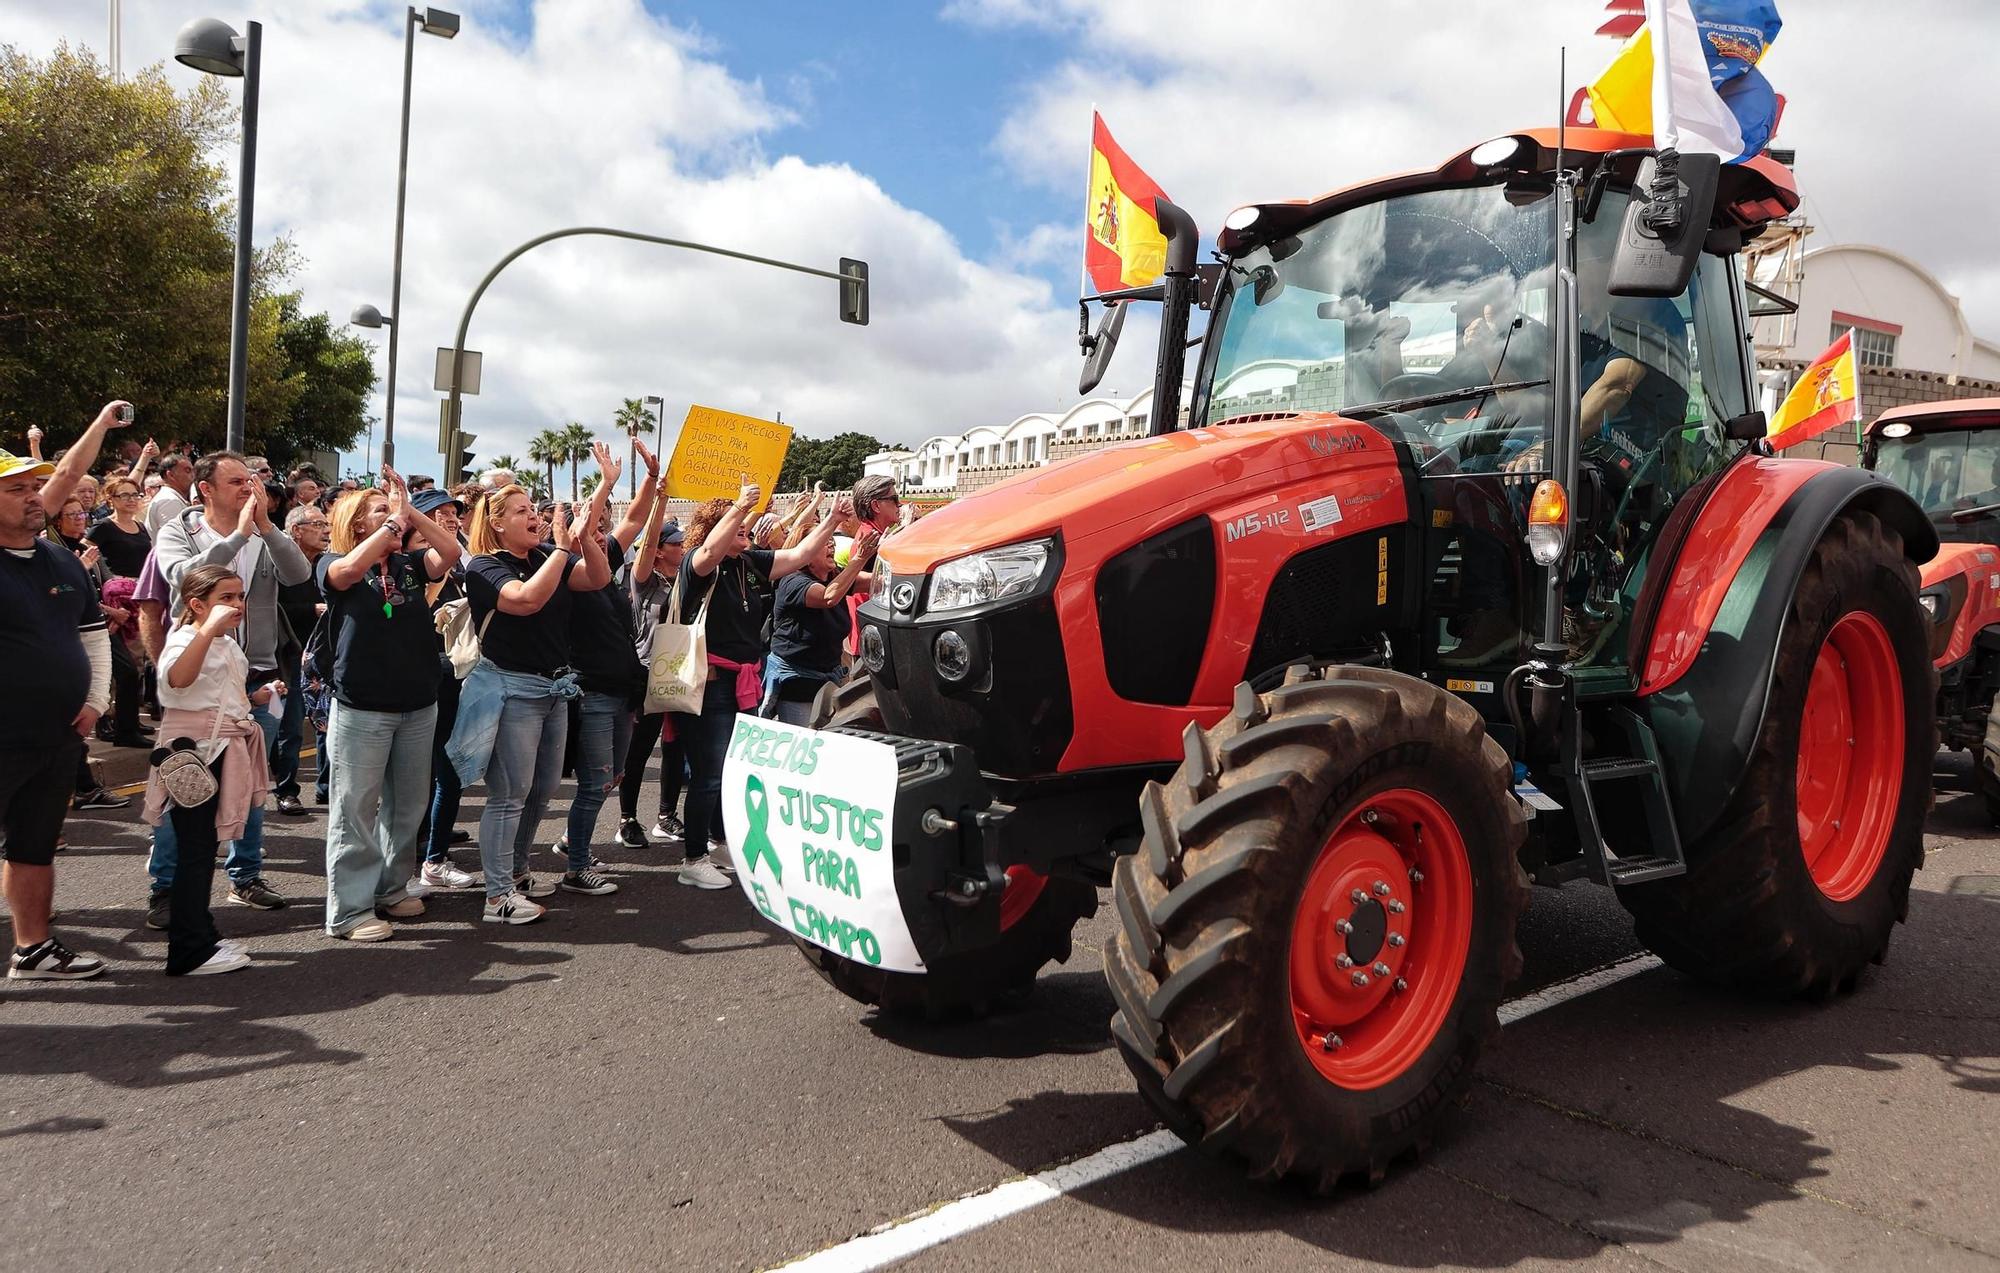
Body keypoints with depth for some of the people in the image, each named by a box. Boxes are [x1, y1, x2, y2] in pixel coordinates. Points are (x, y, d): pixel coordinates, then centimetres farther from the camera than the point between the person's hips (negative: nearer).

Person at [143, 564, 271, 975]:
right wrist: (210, 627, -41)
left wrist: (256, 697, 15)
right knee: (194, 849, -6)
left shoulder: (227, 645, 16)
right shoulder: (185, 640, -13)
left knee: (204, 848, 15)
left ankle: (200, 937, 24)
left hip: (223, 754, 9)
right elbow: (177, 679, -37)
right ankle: (190, 950, -1)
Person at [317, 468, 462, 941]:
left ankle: (390, 890, 28)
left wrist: (410, 511, -11)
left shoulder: (411, 565, 8)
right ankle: (349, 910, 7)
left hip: (418, 706, 5)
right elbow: (349, 570, -26)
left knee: (409, 805, 14)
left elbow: (450, 551, -8)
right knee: (356, 809, 0)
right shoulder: (334, 564, -3)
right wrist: (395, 519, -19)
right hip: (361, 708, -5)